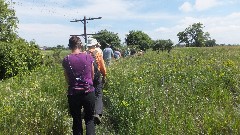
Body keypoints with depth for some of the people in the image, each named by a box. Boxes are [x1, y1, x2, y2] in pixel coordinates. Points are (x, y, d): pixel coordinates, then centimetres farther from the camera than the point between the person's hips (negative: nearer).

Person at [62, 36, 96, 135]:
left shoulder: (66, 60, -5)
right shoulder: (88, 57, -4)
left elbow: (67, 80, 2)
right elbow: (92, 76, 6)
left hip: (73, 94, 0)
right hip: (88, 92, 0)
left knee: (76, 121, 16)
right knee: (89, 120, 16)